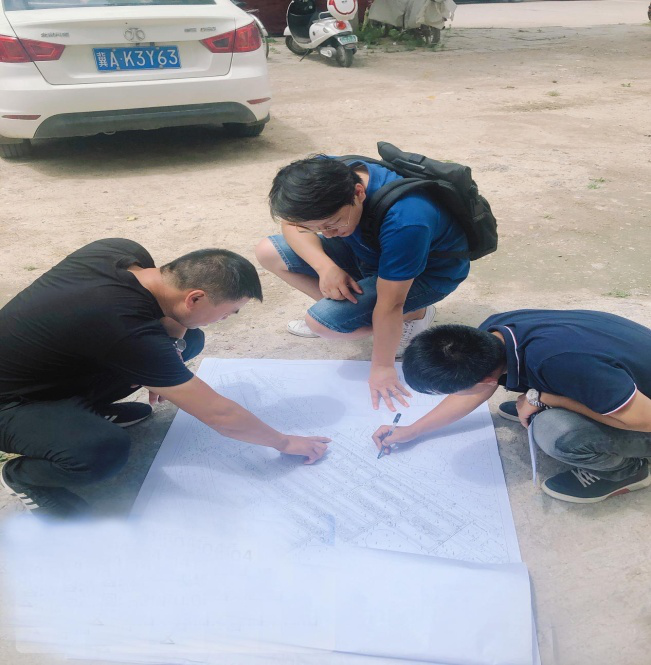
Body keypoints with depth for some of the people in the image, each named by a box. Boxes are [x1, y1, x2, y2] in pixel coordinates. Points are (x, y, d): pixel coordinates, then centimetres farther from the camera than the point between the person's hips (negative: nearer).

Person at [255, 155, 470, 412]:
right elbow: (291, 221, -10)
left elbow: (389, 306, -33)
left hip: (424, 275, -6)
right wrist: (325, 266, -28)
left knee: (323, 321, -27)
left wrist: (382, 367, -21)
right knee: (268, 252, -2)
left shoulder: (403, 222, -42)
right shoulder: (327, 175, -24)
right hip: (369, 253, 7)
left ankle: (412, 315, -2)